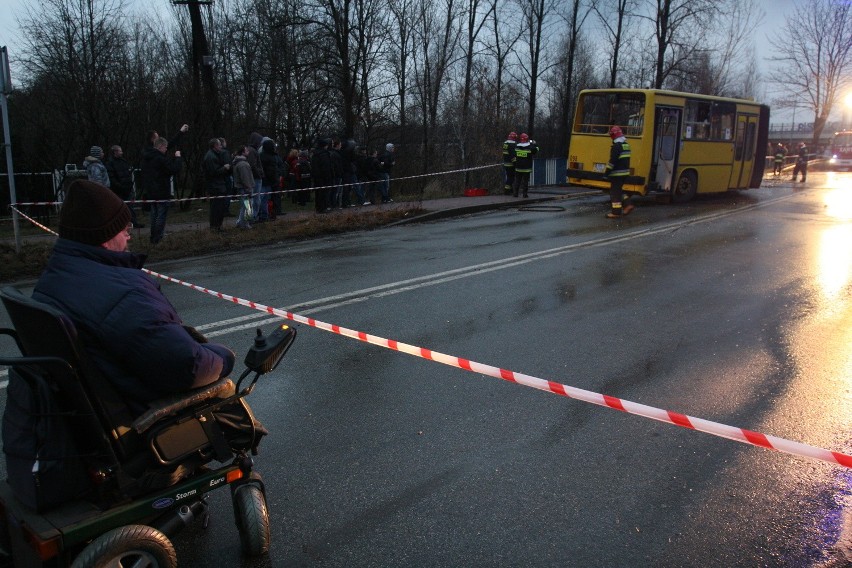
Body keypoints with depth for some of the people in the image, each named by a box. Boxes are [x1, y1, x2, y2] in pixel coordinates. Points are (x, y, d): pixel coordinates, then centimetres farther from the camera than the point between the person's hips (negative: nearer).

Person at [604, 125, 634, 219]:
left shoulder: (616, 146, -17)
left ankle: (616, 212, -3)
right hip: (625, 172, 9)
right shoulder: (626, 145, 13)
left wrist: (607, 172, -14)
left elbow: (612, 161, -21)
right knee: (618, 190, 20)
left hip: (617, 173, -9)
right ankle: (627, 205, 15)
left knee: (615, 192, -4)